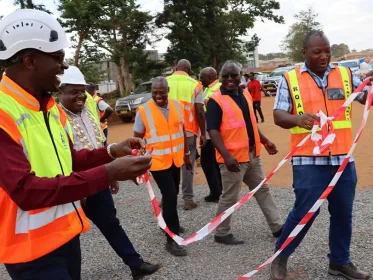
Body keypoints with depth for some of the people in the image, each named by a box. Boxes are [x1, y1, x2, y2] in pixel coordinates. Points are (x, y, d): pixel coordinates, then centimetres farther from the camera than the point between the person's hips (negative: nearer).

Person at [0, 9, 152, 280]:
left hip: (65, 232, 8)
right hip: (32, 246, -8)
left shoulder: (50, 106, 7)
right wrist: (108, 173, -29)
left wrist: (111, 151, -3)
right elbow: (25, 190, -27)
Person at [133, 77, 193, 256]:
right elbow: (138, 139, -6)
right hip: (158, 161, -5)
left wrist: (186, 153, 13)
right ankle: (171, 240, 1)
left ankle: (168, 223, 42)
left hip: (175, 159, 5)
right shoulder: (143, 110, -11)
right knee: (170, 196, -9)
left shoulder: (177, 106, 1)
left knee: (172, 195, 18)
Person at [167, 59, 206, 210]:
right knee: (187, 165, 6)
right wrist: (203, 133, 2)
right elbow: (200, 111, -5)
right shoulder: (194, 85, -1)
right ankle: (188, 199, 10)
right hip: (188, 131, -2)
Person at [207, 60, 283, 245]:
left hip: (253, 155, 8)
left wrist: (264, 141, 18)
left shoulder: (245, 94, 9)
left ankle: (277, 227, 31)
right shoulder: (216, 100, -14)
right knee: (230, 198, 2)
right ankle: (222, 234, 20)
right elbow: (213, 130, -19)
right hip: (233, 158, -8)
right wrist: (226, 156, -28)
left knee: (263, 190, 17)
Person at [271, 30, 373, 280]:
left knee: (343, 213, 14)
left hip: (343, 159, 4)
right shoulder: (290, 79, -1)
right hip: (309, 161, -4)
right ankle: (280, 257, 22)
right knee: (304, 212, 0)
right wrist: (298, 119, -28)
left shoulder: (345, 75, 8)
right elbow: (278, 116, -6)